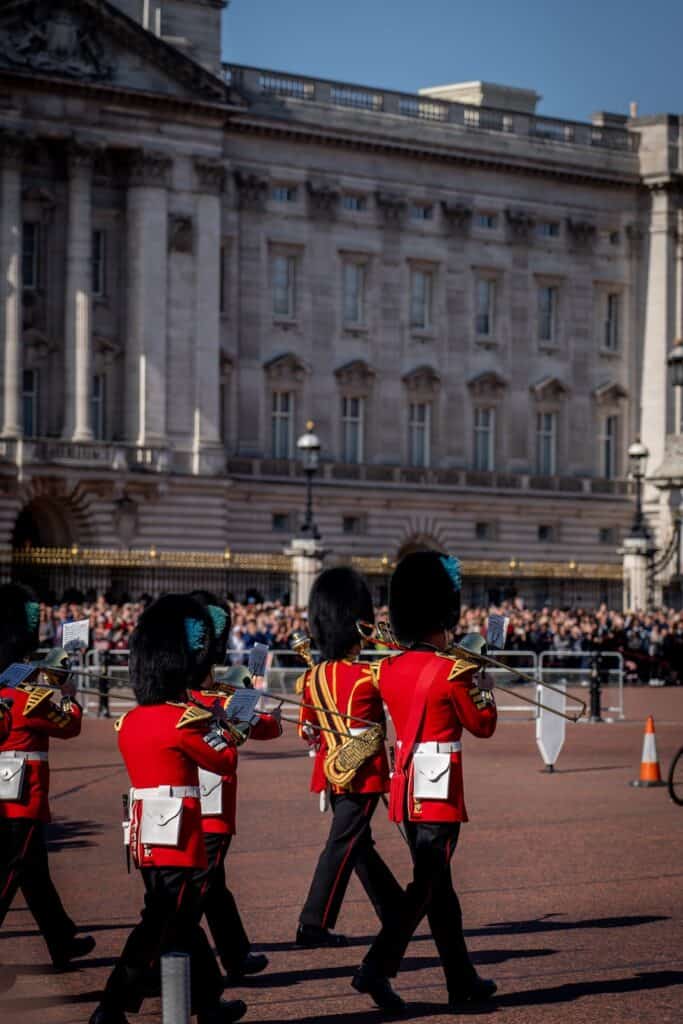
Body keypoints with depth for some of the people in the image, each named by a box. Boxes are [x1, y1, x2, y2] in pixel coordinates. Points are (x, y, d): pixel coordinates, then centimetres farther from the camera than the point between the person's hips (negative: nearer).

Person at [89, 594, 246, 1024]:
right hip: (178, 838, -8)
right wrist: (217, 728, 12)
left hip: (144, 836, 8)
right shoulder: (184, 721, -14)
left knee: (182, 918, 18)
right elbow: (227, 761, -4)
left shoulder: (130, 722, 8)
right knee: (160, 925, -4)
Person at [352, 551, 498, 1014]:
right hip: (440, 789, -7)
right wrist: (480, 688, 13)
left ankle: (463, 981, 22)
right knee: (427, 884, -5)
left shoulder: (389, 670, 6)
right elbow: (483, 725, -3)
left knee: (439, 885, 14)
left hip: (406, 785, 7)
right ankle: (377, 967, -17)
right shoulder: (451, 671, -14)